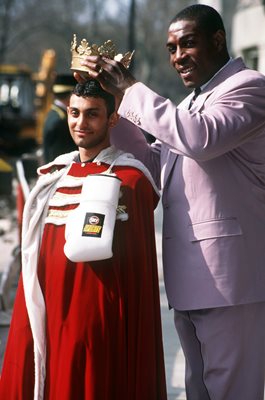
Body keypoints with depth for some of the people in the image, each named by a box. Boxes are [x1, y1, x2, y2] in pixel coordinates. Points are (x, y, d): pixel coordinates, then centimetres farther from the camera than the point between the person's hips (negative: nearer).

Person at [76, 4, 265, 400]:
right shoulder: (193, 102, 23)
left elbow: (199, 138, -25)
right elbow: (154, 165, 18)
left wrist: (129, 87, -17)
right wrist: (116, 99, 6)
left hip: (226, 276, -9)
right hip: (189, 277, 9)